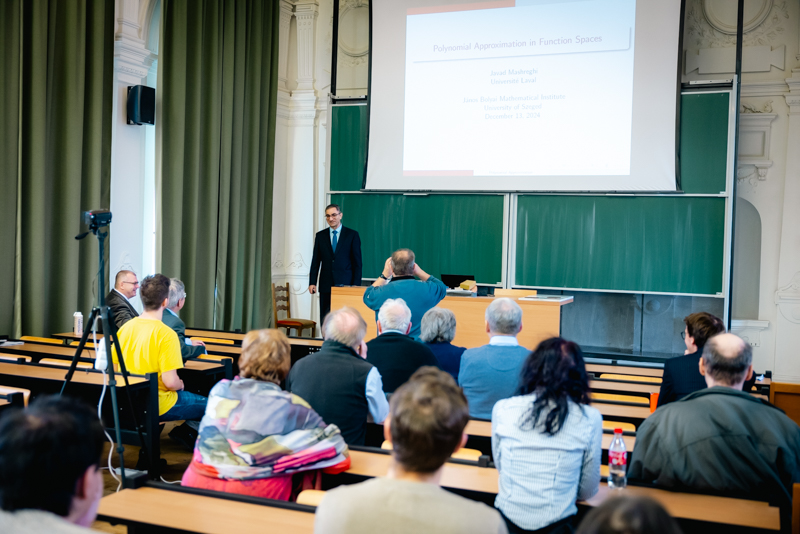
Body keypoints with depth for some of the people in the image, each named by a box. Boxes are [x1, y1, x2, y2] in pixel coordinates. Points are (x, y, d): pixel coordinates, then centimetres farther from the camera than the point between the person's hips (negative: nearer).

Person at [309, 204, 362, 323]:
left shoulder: (352, 235, 4)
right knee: (325, 319, 2)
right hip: (326, 285, 3)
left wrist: (356, 285, -5)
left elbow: (357, 262, 2)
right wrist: (312, 282, 2)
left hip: (345, 284, -3)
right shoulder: (320, 236, 11)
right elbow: (315, 261, 11)